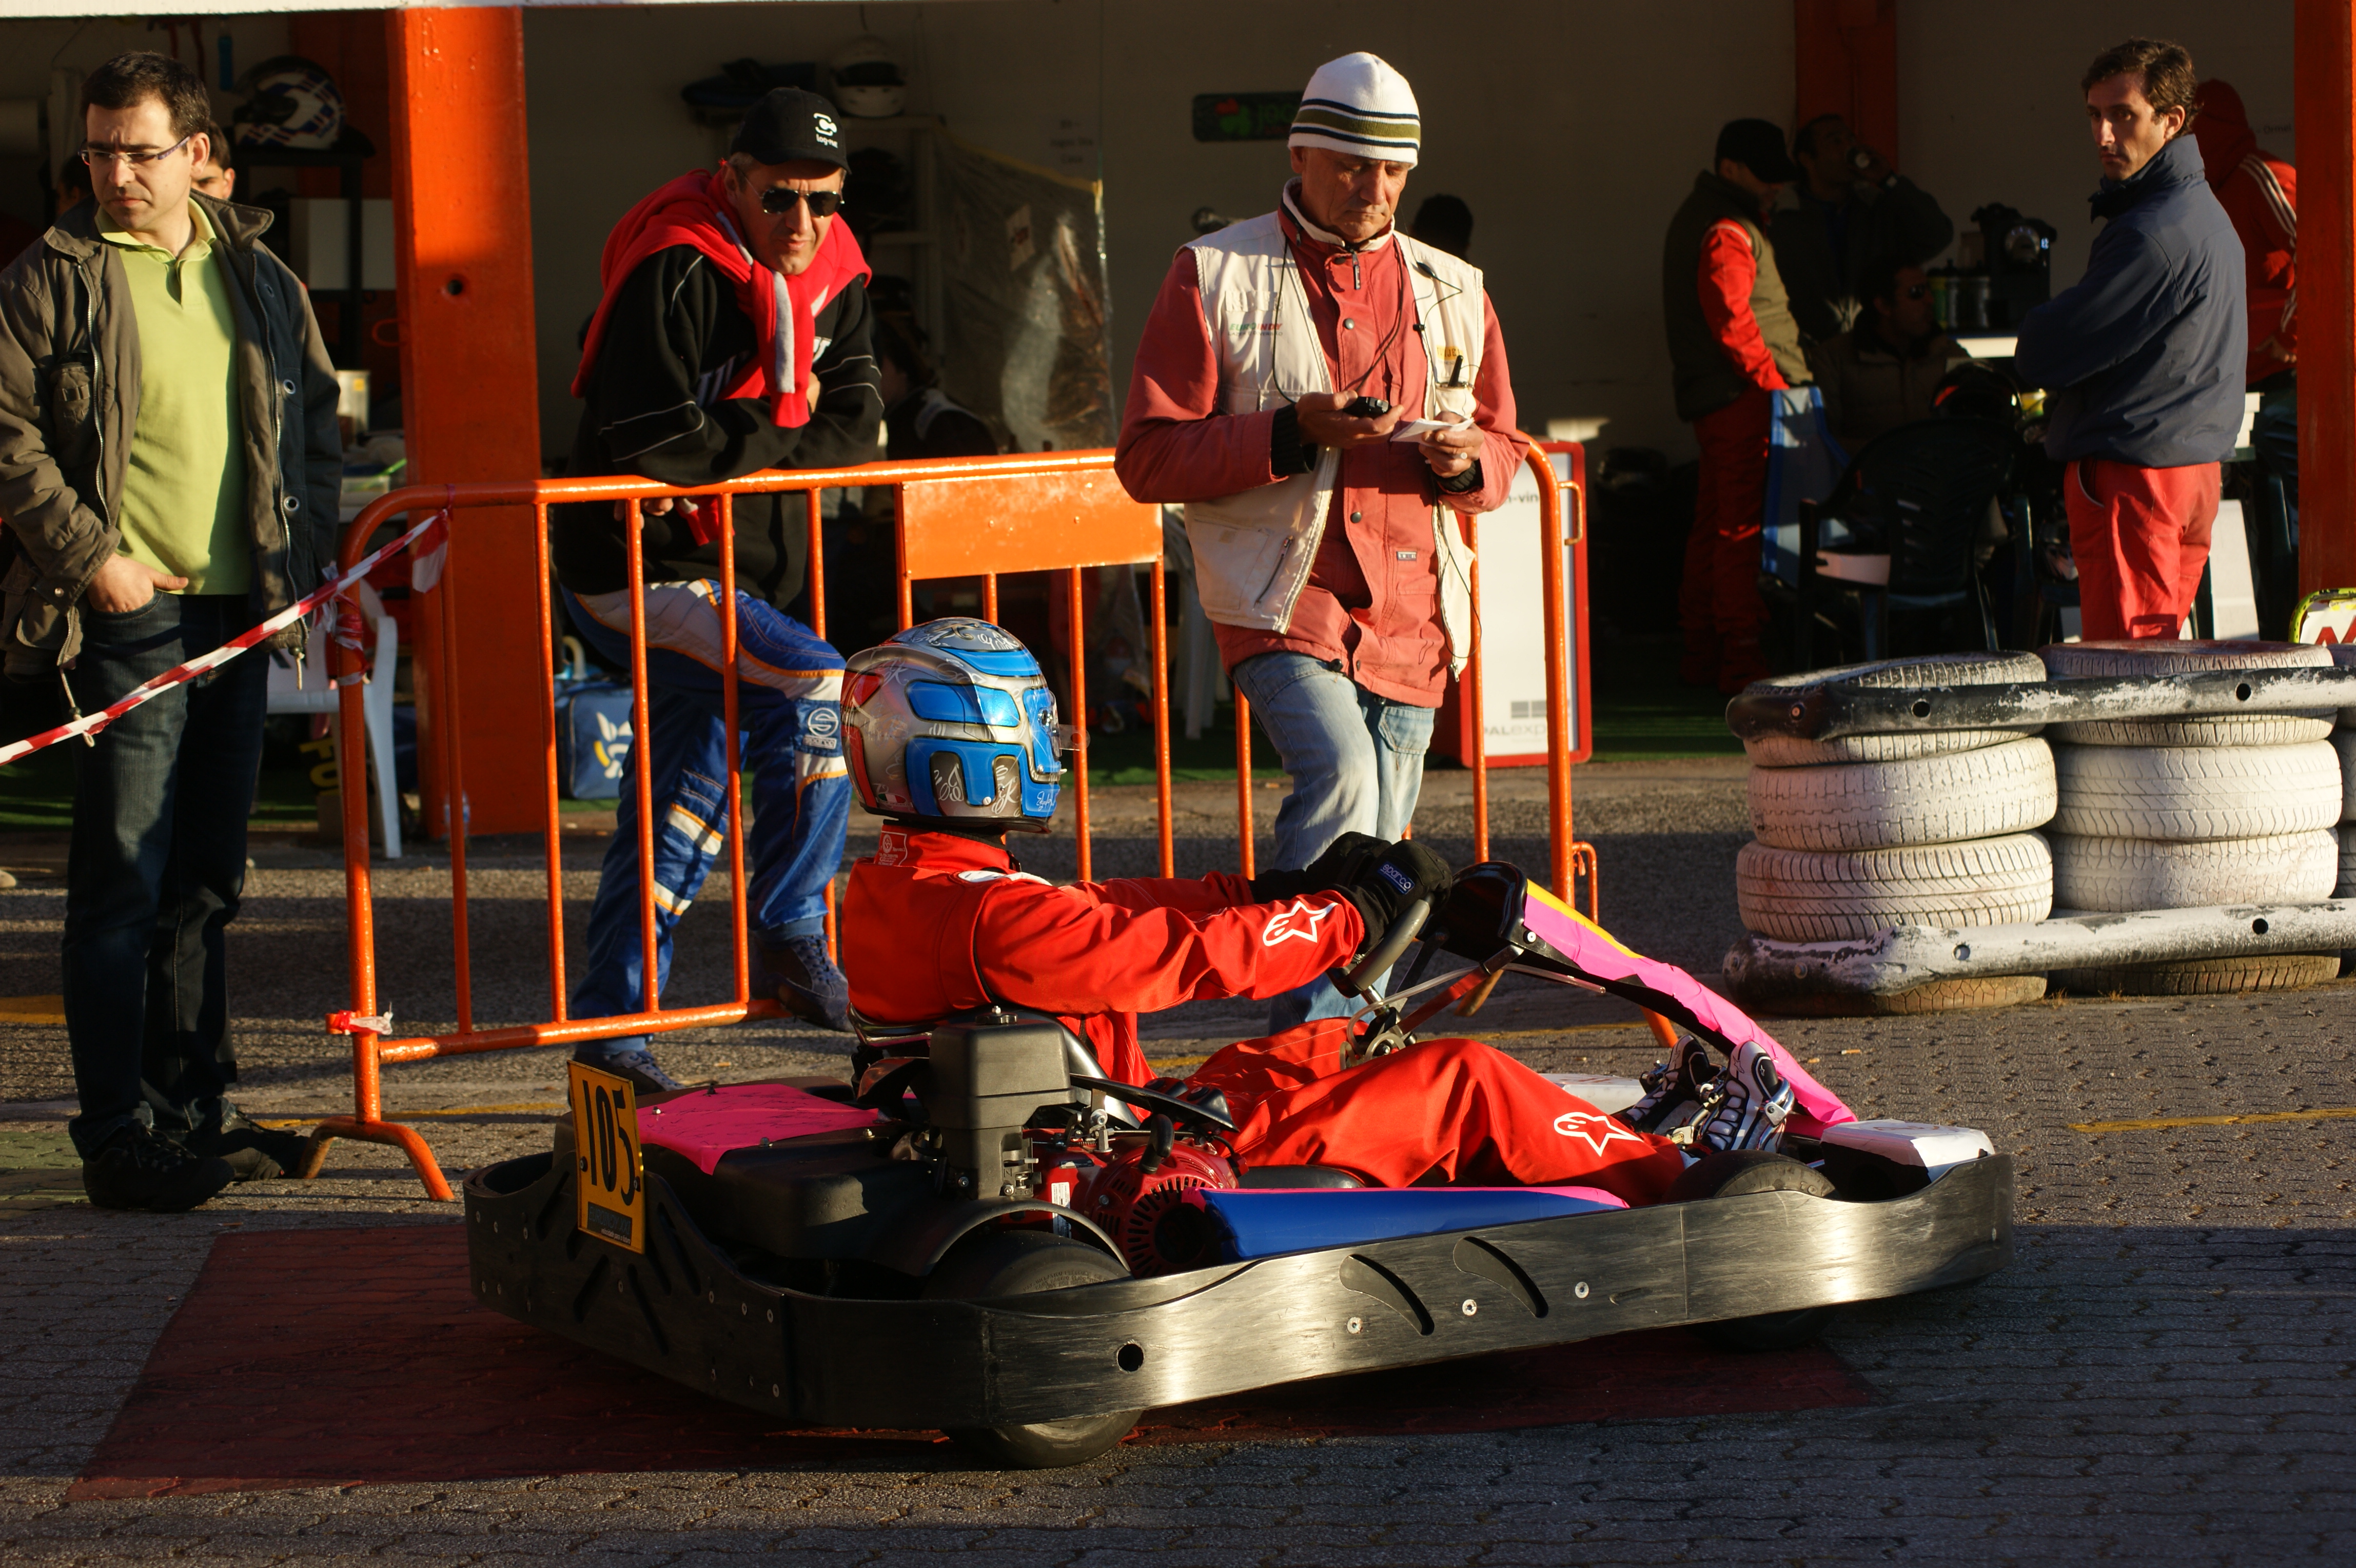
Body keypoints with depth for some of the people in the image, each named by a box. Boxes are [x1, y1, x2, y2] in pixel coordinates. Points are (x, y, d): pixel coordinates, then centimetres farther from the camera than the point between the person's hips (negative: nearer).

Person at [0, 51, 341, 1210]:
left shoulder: (259, 280, 12)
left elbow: (317, 417, 20)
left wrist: (309, 550, 7)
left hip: (241, 616, 6)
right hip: (126, 617, -5)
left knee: (205, 882, 12)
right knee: (122, 884, -7)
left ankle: (193, 1113, 21)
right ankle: (117, 1139, -5)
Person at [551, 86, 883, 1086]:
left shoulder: (831, 279, 7)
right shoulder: (677, 273, -19)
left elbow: (853, 425, 4)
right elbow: (653, 439, -25)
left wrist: (743, 442, -12)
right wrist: (776, 441, -12)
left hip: (739, 571, 9)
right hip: (639, 568, -9)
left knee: (680, 811, 11)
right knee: (812, 685, -24)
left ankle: (611, 1025, 20)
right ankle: (790, 937, -15)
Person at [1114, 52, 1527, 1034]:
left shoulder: (1453, 291, 15)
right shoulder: (1215, 276, 1)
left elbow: (1503, 448, 22)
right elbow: (1149, 456, -4)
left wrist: (1466, 457, -3)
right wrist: (1291, 432, -18)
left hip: (1411, 611, 5)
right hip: (1283, 599, -5)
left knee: (1372, 848, 7)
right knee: (1339, 777, -26)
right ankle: (1305, 1027, -23)